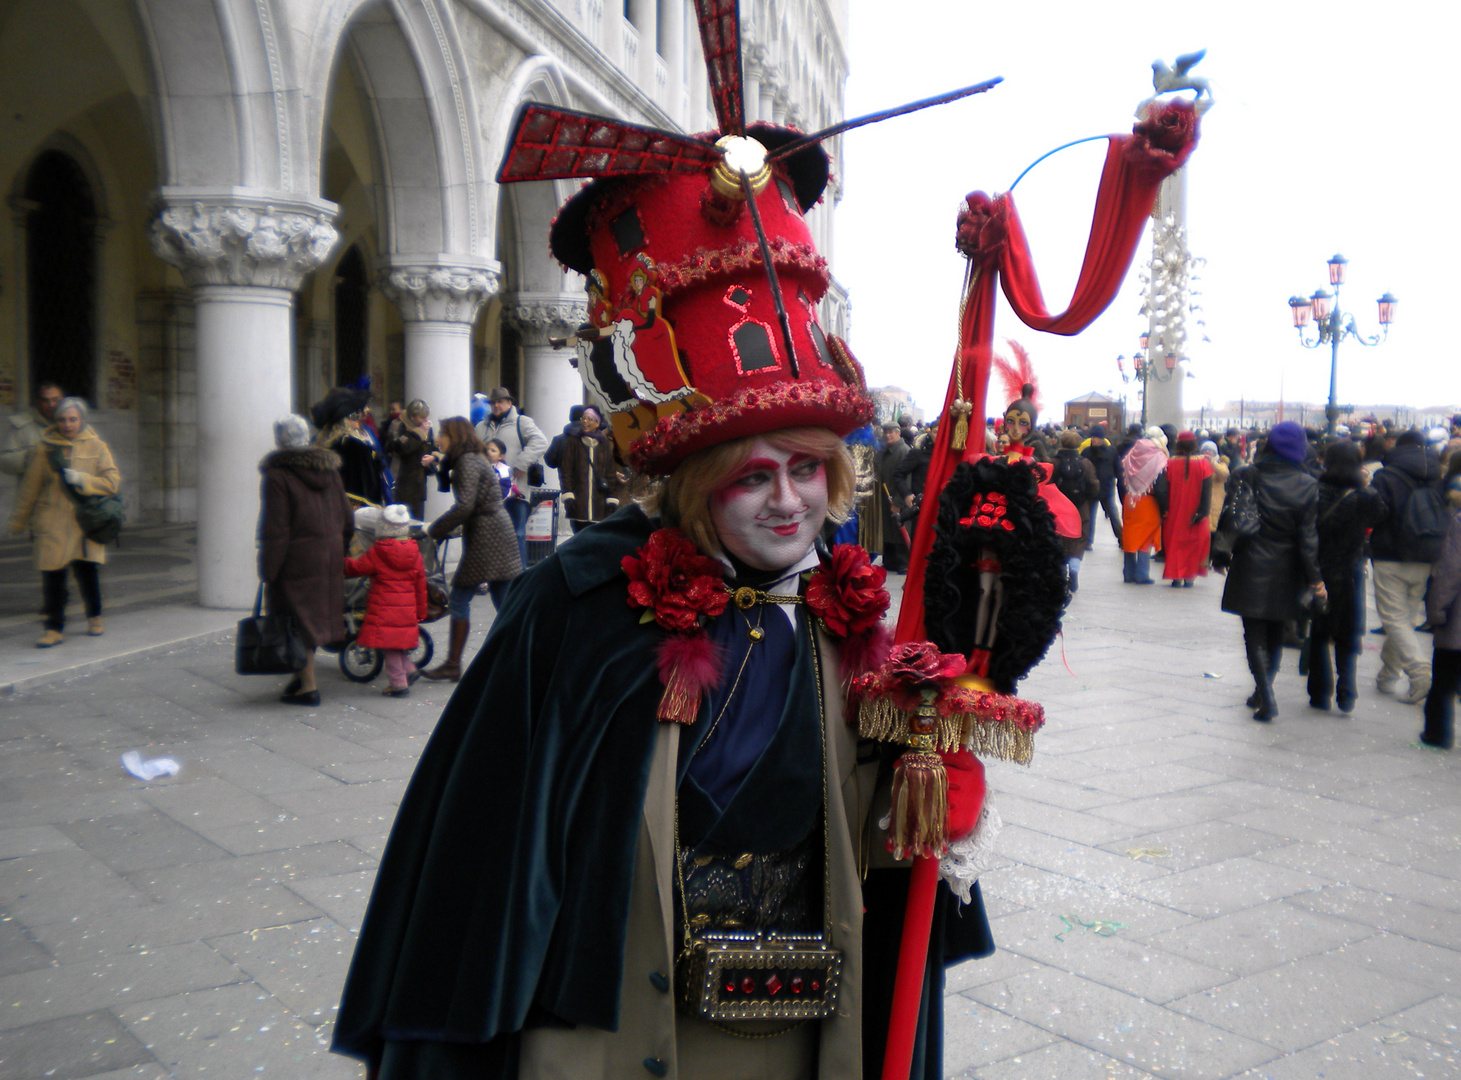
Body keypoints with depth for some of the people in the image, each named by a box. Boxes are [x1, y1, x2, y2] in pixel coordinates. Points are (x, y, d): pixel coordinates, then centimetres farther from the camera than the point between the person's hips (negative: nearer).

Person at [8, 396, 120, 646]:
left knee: (87, 570, -1)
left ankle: (94, 616, 24)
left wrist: (81, 479, -14)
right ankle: (54, 628, 7)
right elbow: (29, 487, 11)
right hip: (51, 524, 0)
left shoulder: (96, 447, 5)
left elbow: (113, 481, -1)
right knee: (52, 576, -2)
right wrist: (19, 521, 15)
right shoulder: (44, 448, 5)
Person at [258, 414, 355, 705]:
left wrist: (267, 572, -12)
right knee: (313, 617, 16)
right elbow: (347, 520, 10)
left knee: (298, 619, 1)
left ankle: (308, 686, 5)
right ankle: (304, 674, 26)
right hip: (330, 557, 6)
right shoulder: (329, 469, 7)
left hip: (297, 560, -6)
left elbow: (275, 531, -16)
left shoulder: (276, 476, -12)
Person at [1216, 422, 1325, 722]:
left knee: (1255, 636, 2)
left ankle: (1266, 699, -11)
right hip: (1286, 573, 2)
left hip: (1250, 570, -2)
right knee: (1275, 635, 18)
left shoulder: (1245, 476, -7)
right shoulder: (1306, 485, -6)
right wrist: (1315, 579, -3)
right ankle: (1262, 694, 28)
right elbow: (1308, 536, -7)